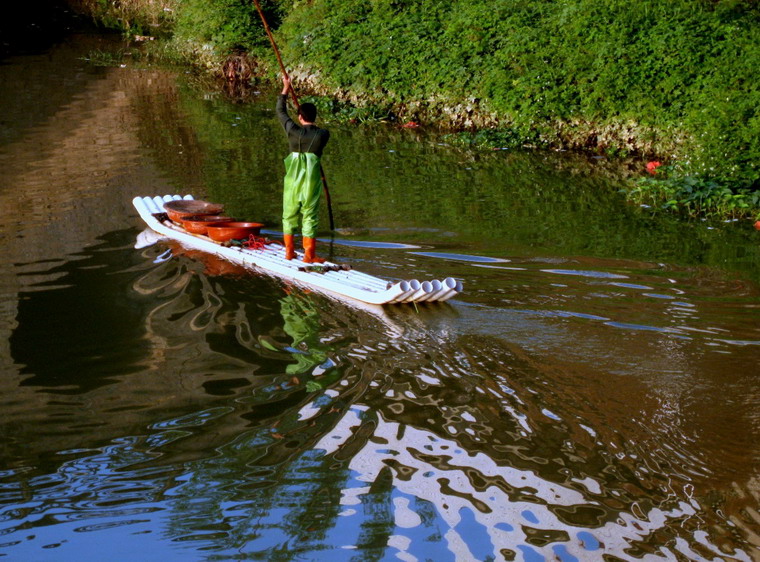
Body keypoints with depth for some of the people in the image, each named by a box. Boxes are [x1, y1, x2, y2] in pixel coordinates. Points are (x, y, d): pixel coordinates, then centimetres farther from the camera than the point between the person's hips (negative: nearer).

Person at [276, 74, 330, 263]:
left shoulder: (293, 130, -7)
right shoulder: (323, 134, -8)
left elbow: (280, 111, 7)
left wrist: (285, 89, 17)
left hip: (293, 177, 1)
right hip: (312, 178, -1)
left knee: (289, 213, 13)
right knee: (310, 215, 3)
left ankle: (289, 251, 18)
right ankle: (309, 254, 4)